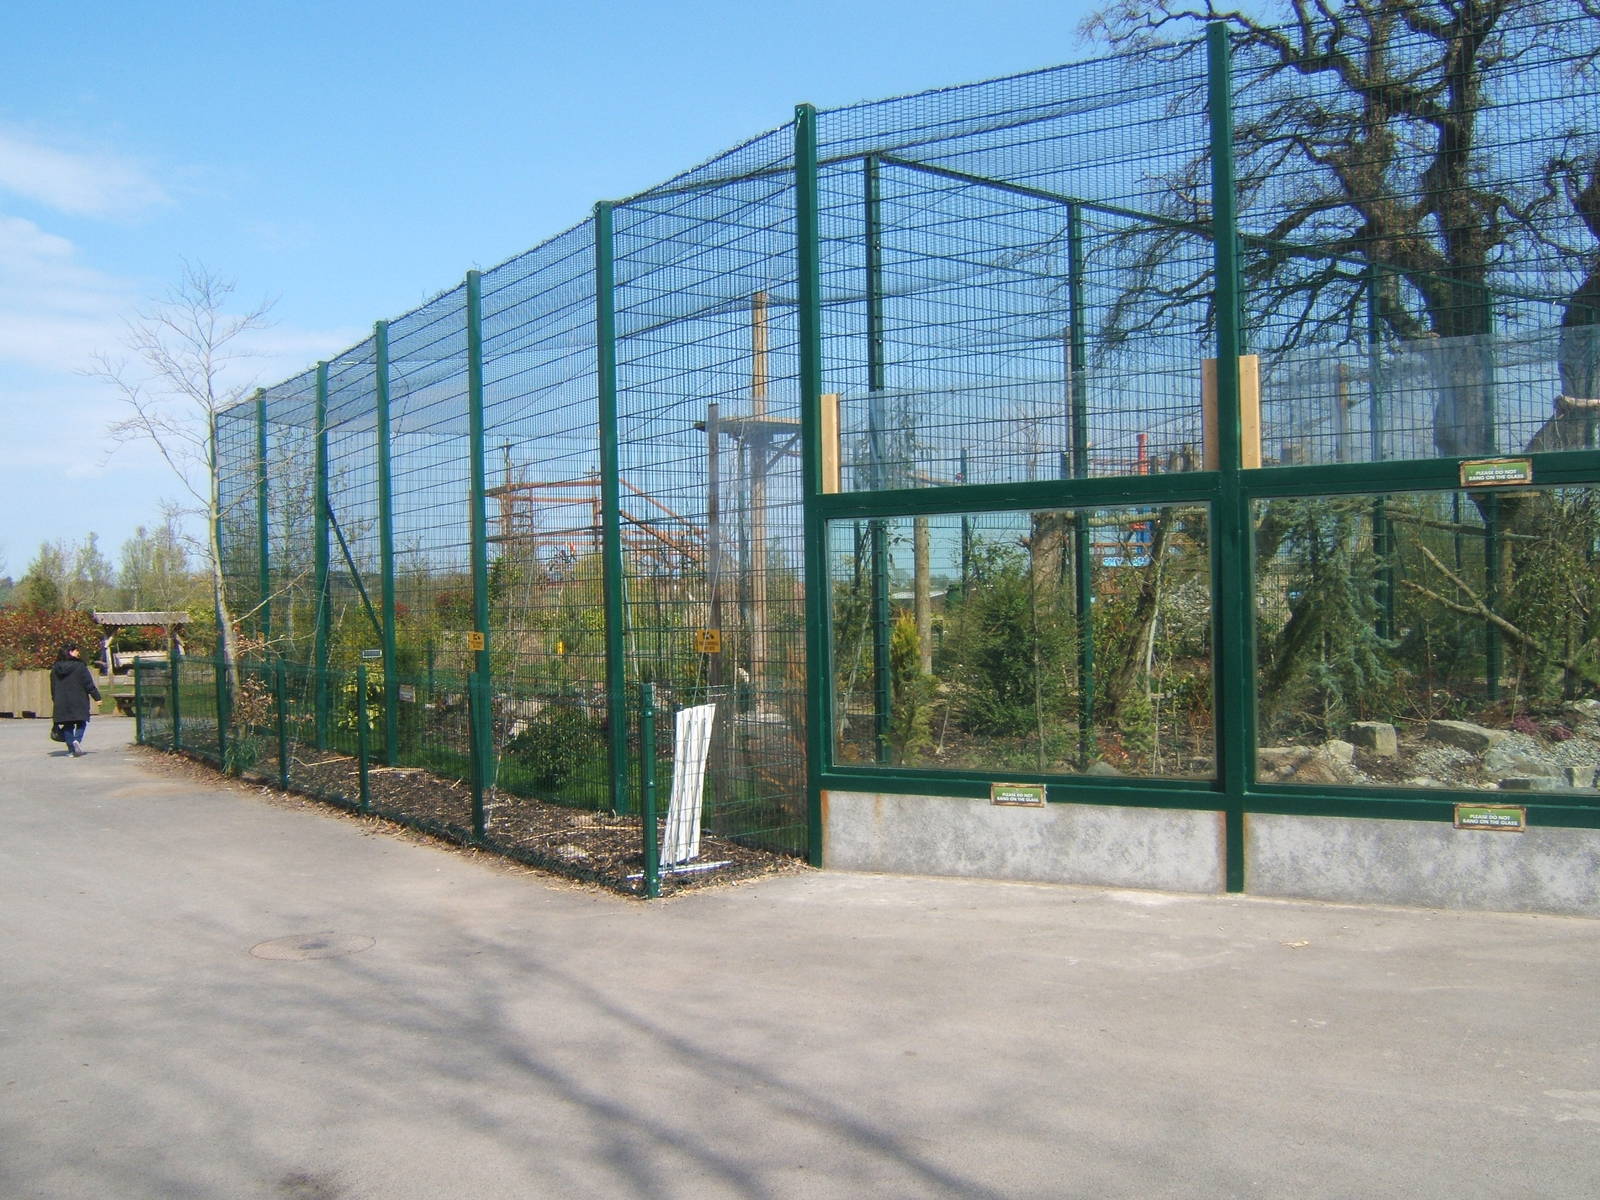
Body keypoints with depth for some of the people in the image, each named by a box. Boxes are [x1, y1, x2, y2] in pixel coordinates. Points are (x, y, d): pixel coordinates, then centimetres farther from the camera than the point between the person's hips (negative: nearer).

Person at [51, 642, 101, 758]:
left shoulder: (56, 668, 8)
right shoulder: (79, 666, -9)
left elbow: (53, 687, 15)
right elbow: (89, 684, -9)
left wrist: (55, 700, 25)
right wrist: (97, 697, -4)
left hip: (62, 703, 4)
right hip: (78, 702, -4)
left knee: (68, 726, 9)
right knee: (81, 723, 7)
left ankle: (72, 749, 6)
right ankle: (77, 740, -19)